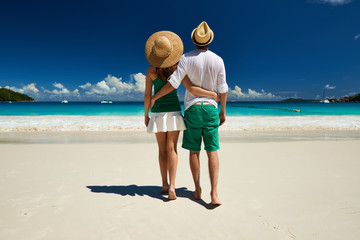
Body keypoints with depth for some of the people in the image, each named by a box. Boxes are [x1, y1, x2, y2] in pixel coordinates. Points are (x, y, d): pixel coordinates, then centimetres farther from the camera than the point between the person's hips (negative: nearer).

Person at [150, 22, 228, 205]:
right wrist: (223, 111, 13)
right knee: (212, 151, 2)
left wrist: (154, 97, -2)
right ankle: (214, 193, -3)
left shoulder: (187, 58, -5)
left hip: (192, 108, -1)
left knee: (194, 150, 8)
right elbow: (222, 89, 3)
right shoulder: (218, 60, 2)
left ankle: (197, 189, 15)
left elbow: (173, 83, -13)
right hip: (210, 108, 1)